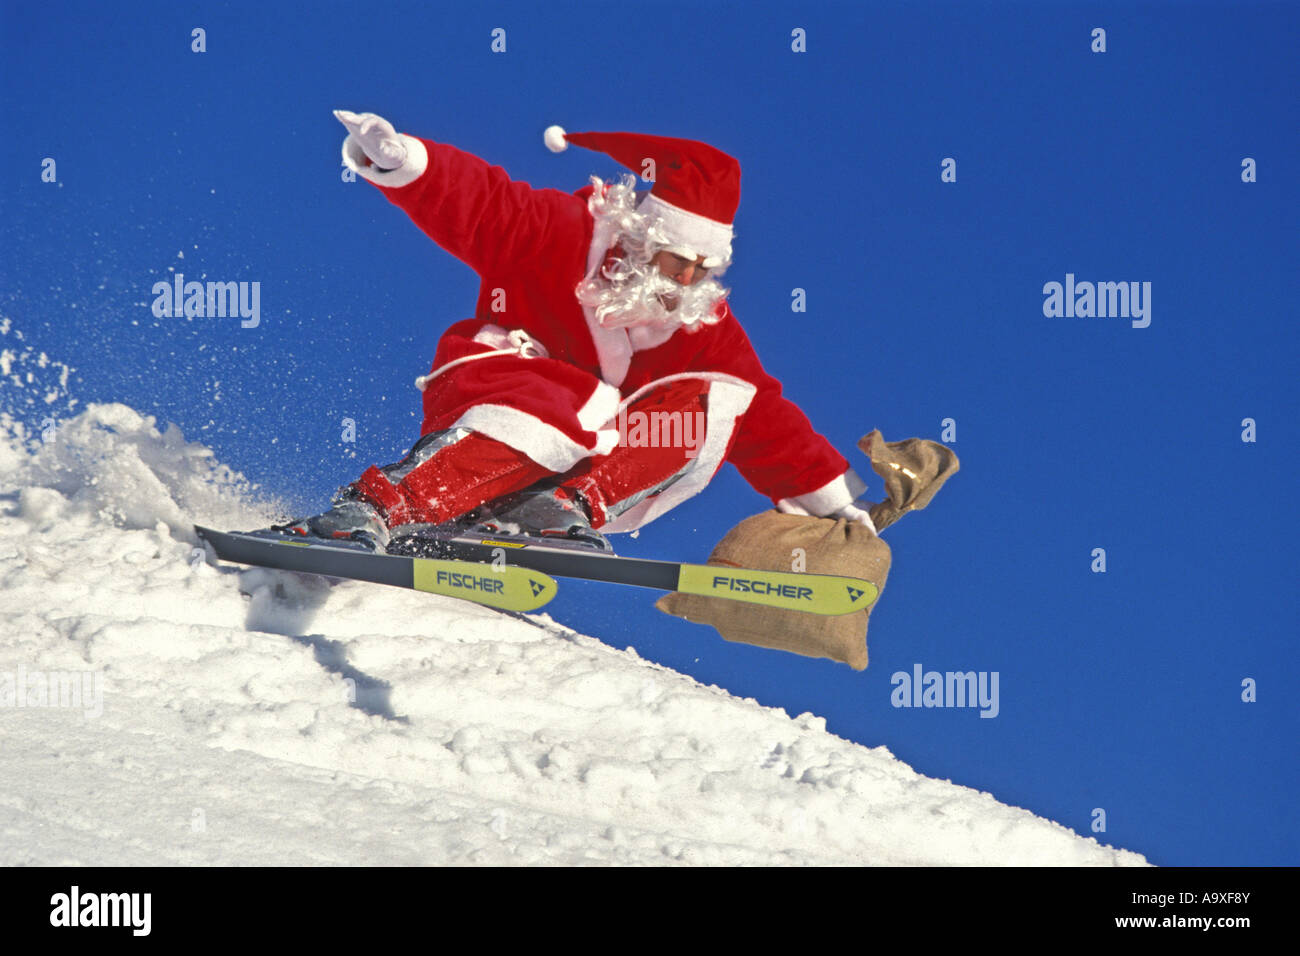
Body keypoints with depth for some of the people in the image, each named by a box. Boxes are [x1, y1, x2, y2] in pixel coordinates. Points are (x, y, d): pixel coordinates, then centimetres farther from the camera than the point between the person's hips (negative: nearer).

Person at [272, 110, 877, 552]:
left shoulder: (704, 323, 3)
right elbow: (469, 198, -22)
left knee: (716, 401, -12)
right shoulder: (559, 234, -11)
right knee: (565, 409, -40)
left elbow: (764, 417, 7)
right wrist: (398, 160, -41)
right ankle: (375, 505, -43)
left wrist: (826, 497, 5)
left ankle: (564, 504, -26)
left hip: (594, 452, 6)